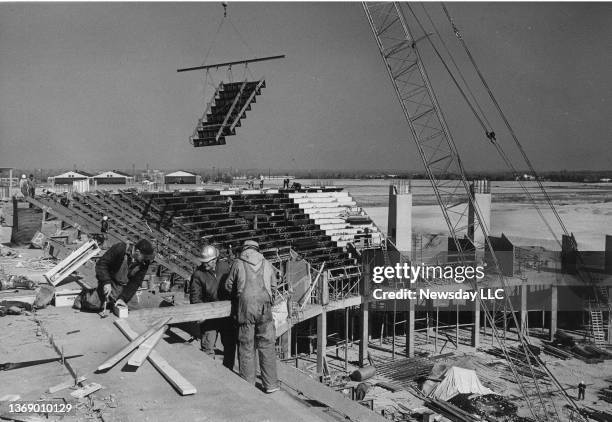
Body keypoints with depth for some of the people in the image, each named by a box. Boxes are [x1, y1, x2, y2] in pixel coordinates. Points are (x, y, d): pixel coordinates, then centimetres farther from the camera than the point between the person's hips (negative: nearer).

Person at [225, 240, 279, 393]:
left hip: (244, 307, -1)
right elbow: (273, 286, 18)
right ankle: (270, 384, 9)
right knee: (267, 345, 7)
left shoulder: (238, 264, 4)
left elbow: (228, 286, 9)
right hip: (264, 307, 1)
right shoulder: (267, 264, 11)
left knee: (246, 346, 7)